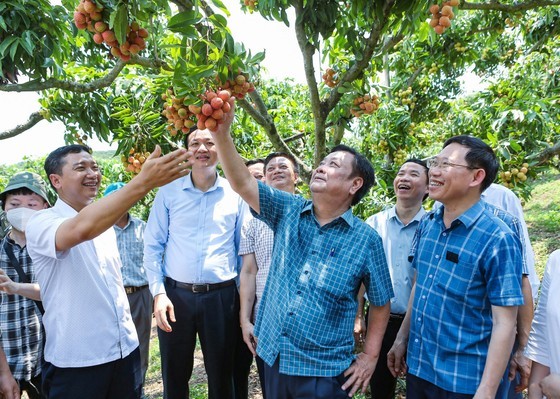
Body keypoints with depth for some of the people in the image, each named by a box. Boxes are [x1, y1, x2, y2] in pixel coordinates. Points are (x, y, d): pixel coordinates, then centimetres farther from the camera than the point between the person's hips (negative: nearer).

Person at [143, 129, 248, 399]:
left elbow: (243, 249, 7)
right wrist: (158, 292, -5)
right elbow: (152, 246, 3)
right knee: (174, 377, 14)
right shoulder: (169, 192, 2)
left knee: (221, 376, 14)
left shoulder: (235, 194, 2)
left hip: (222, 296, 0)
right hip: (175, 294, 1)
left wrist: (242, 293, 6)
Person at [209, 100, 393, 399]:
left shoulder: (366, 239, -8)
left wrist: (370, 356, -3)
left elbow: (380, 303, 2)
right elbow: (243, 184, -14)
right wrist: (221, 133, -25)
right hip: (273, 357, 3)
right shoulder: (288, 211, -2)